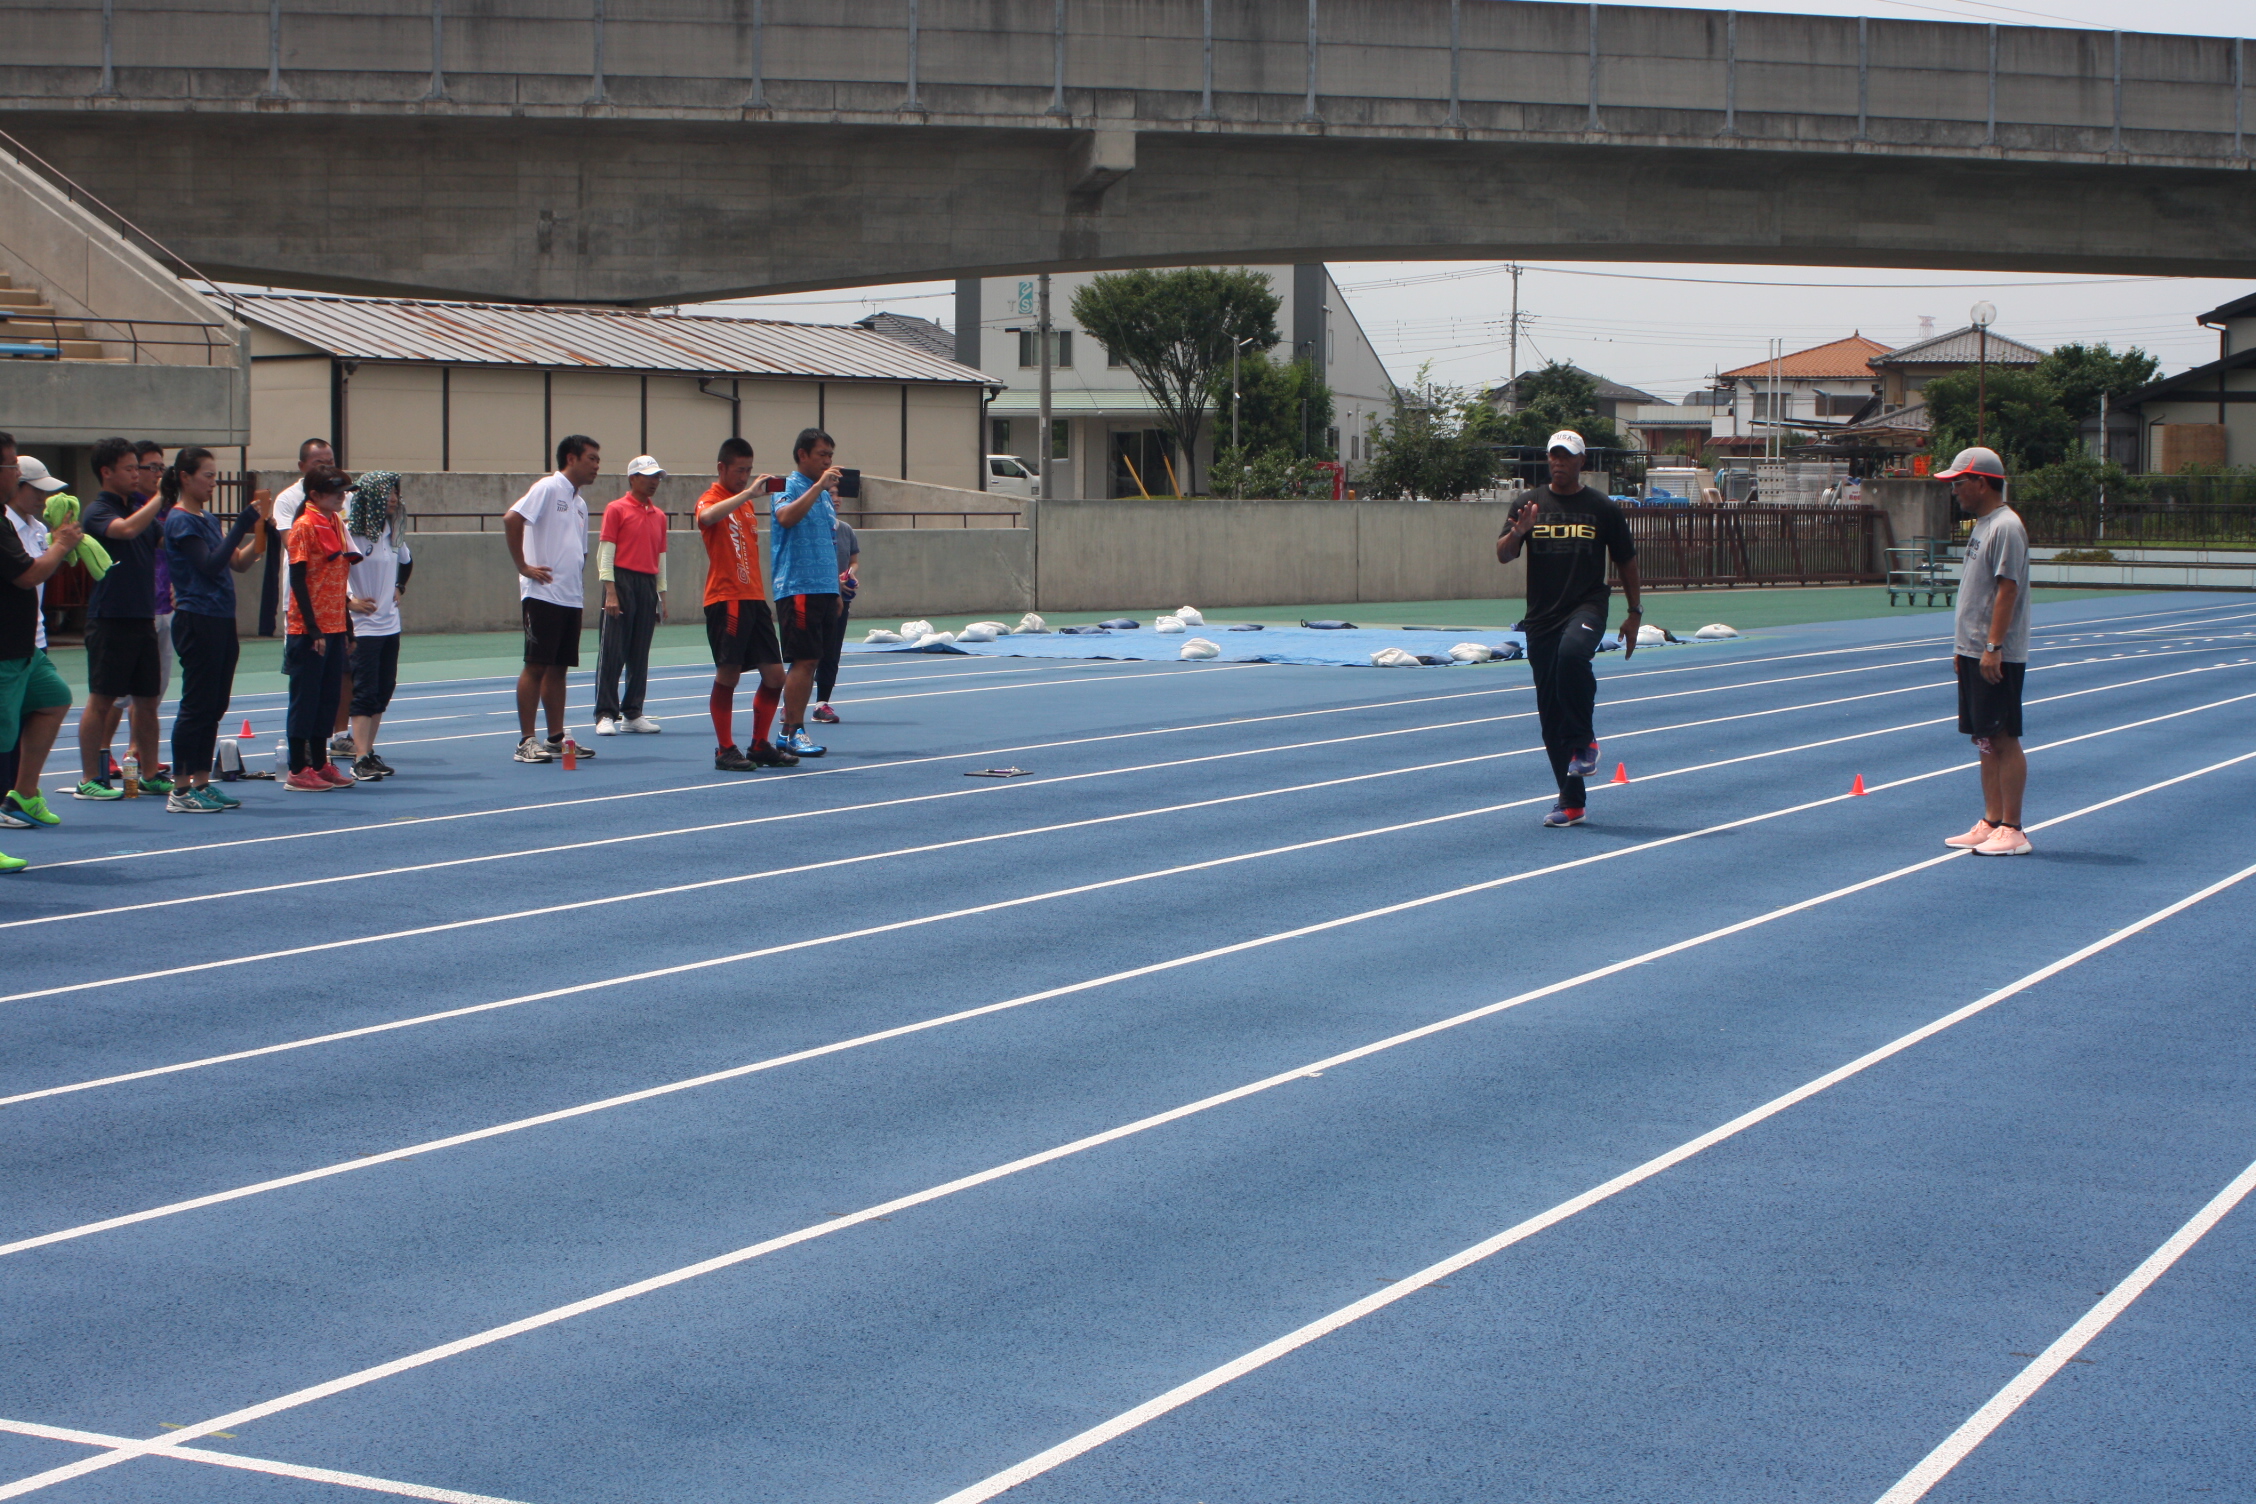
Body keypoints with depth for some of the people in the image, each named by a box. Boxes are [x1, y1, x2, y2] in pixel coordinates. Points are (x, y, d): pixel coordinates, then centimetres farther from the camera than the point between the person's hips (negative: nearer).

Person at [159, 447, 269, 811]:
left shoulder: (208, 518, 15)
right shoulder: (180, 521, -10)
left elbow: (238, 562, 13)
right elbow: (210, 565, -19)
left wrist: (260, 527, -1)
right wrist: (242, 525, -20)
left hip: (221, 621, 9)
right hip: (197, 622, -9)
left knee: (214, 707, 10)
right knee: (196, 706, -6)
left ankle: (202, 782, 16)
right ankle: (181, 791, -3)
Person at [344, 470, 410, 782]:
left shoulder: (392, 531, 9)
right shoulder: (349, 532, -14)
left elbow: (406, 562, 29)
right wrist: (348, 601, -15)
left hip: (390, 624, 7)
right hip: (364, 625, -7)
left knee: (384, 690, 9)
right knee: (364, 691, -9)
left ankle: (369, 751, 18)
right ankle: (361, 759, -9)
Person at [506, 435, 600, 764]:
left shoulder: (580, 504, 18)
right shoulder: (548, 488, -8)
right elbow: (512, 519, -21)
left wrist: (576, 582, 13)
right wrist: (523, 566, -18)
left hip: (570, 598, 8)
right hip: (543, 595, -8)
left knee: (558, 668, 11)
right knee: (536, 666, -5)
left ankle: (556, 738, 15)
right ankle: (526, 741, -2)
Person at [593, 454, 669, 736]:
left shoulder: (659, 516, 15)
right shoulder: (616, 509, -2)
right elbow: (605, 552, -6)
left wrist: (662, 596, 14)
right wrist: (610, 591, -14)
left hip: (648, 586, 6)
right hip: (622, 582, -6)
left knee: (640, 654, 7)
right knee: (613, 652, -5)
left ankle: (632, 714, 13)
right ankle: (606, 715, -4)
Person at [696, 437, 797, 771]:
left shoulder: (745, 502, 20)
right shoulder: (713, 499, -5)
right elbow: (708, 516, -31)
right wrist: (747, 492, -31)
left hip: (754, 598, 8)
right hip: (725, 600, -8)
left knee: (774, 674, 4)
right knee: (728, 674, -6)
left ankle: (760, 745, 16)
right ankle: (725, 750, 2)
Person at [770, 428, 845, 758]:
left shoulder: (824, 494, 20)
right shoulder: (789, 487, -6)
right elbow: (786, 517, -28)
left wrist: (836, 589, 22)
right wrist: (819, 485, -28)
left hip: (824, 590, 9)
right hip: (798, 589, -8)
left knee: (809, 662, 8)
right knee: (803, 660, -11)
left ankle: (790, 730, 12)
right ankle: (794, 731, -9)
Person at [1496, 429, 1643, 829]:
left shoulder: (1602, 507, 4)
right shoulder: (1531, 503, 7)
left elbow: (1626, 561, 11)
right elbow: (1502, 555, 1)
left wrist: (1634, 612, 7)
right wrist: (1518, 532, -20)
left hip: (1587, 606, -3)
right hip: (1541, 616, 3)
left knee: (1572, 652, -37)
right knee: (1550, 714, 3)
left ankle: (1584, 742, -18)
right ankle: (1571, 802, 11)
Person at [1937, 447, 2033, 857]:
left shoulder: (2006, 527, -14)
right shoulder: (1982, 524, 15)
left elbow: (2007, 589, -20)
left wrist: (1993, 647, -23)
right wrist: (1963, 646, 19)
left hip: (1997, 656, -10)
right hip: (1973, 652, 10)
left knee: (2003, 738, -5)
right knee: (1985, 740, 11)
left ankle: (2012, 830, -2)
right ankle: (1991, 823, 16)